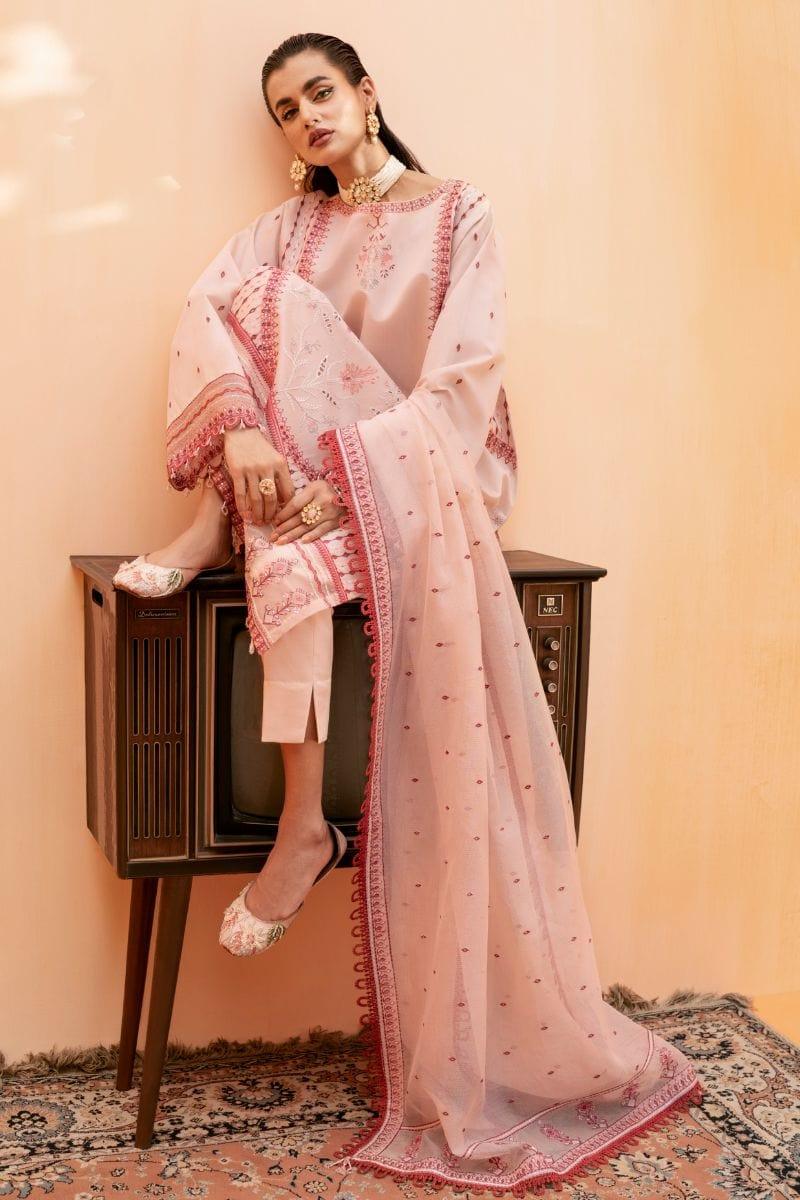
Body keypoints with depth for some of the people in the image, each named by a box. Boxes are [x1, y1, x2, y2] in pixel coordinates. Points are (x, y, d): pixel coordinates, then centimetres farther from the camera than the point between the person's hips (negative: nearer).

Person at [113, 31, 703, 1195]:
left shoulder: (460, 215, 3)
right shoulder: (289, 226, 14)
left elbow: (462, 379, -12)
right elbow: (207, 315, -6)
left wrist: (347, 466, -27)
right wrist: (243, 433, -28)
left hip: (425, 478, -3)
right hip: (310, 475, 4)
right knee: (277, 306, -21)